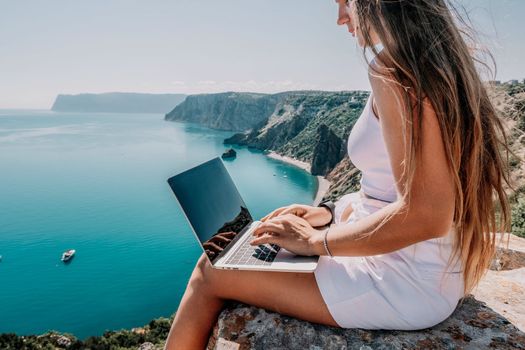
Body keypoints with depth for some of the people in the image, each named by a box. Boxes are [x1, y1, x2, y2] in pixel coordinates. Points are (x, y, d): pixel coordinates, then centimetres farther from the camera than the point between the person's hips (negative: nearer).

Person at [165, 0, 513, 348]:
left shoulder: (394, 60, -18)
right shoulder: (436, 59, 12)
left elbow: (425, 214, -27)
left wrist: (317, 240, -14)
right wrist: (330, 214, 12)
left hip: (407, 284, -9)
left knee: (211, 271, -2)